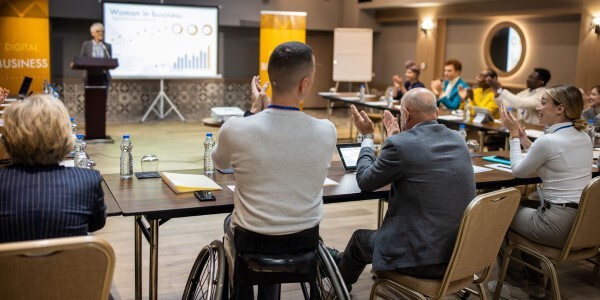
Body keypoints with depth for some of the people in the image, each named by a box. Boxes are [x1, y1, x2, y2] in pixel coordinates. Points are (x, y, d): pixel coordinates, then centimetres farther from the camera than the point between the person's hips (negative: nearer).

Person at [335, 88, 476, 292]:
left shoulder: (399, 145, -16)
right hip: (461, 252, 7)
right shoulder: (457, 139, 5)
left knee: (360, 238, 22)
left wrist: (367, 136, 12)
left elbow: (365, 182, 0)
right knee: (386, 229, 32)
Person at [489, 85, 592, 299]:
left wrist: (513, 134, 4)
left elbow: (518, 171, -3)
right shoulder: (584, 138, 6)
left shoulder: (548, 140, -19)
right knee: (527, 212, 32)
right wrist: (525, 141, 19)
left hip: (558, 224, -8)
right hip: (583, 223, 8)